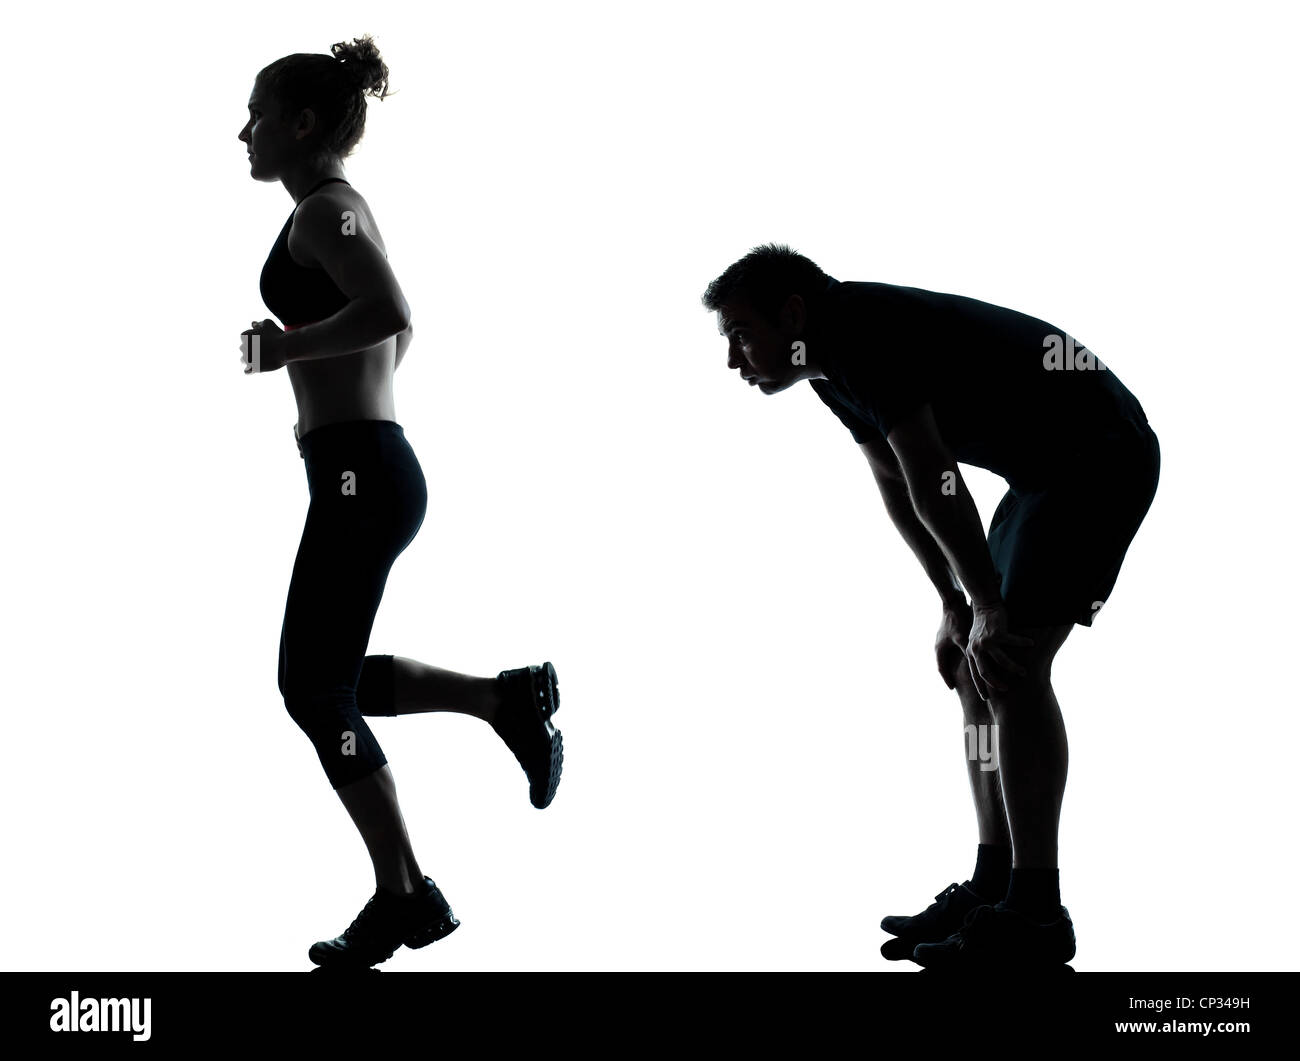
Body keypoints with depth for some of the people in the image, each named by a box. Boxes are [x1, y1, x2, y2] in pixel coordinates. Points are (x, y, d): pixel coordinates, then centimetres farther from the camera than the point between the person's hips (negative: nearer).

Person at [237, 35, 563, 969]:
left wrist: (284, 348, -17)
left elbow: (390, 314, -28)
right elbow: (400, 327, 31)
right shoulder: (346, 209, 19)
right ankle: (507, 697, 12)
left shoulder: (322, 211, -11)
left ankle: (404, 896, 6)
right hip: (373, 464, 10)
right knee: (330, 683, 15)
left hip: (358, 473, -10)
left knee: (317, 691, -2)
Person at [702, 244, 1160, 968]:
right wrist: (954, 603, 15)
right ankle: (994, 887, 12)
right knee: (977, 672, 7)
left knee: (1012, 669, -16)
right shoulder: (834, 368, 9)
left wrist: (988, 607, -13)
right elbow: (896, 489, 19)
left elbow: (934, 488, -22)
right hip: (1046, 473, 10)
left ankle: (1037, 911, -13)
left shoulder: (866, 331, -22)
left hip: (1101, 455, -10)